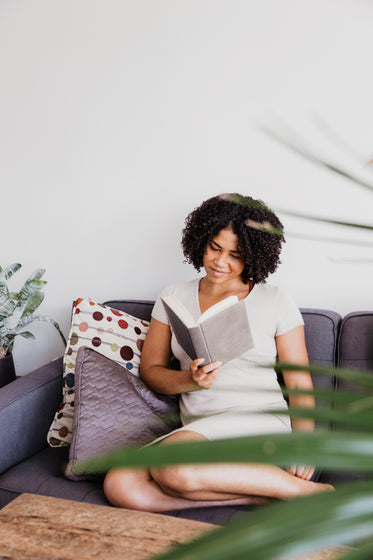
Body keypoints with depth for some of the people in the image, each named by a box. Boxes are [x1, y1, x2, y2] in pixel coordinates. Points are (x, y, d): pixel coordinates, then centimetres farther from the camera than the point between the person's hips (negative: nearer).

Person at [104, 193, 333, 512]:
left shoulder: (276, 301, 5)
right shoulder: (174, 298, 12)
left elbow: (300, 384, 3)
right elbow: (151, 370, 12)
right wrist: (190, 379, -10)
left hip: (261, 426, -4)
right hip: (195, 432, 4)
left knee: (172, 469, -34)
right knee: (120, 485, -25)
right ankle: (264, 494, -17)